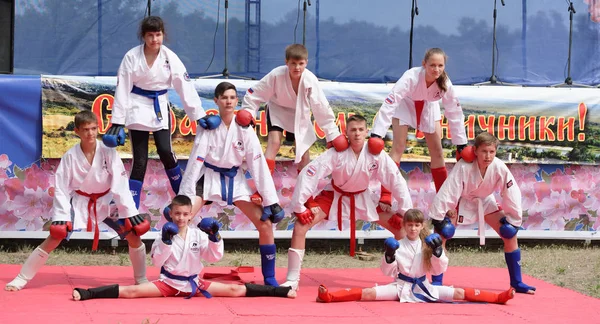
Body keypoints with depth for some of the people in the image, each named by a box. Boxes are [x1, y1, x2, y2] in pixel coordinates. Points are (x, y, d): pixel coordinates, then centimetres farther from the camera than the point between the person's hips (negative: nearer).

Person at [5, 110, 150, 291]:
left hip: (106, 201, 1)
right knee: (53, 240, -6)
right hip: (79, 202, -1)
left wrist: (131, 213, -22)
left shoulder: (108, 152, -19)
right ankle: (21, 279, 5)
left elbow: (120, 185, -19)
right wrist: (60, 217, -17)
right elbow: (61, 189, -11)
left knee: (134, 236, -9)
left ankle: (141, 280, 11)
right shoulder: (70, 156, -17)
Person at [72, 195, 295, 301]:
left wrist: (214, 238, -18)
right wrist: (166, 242, -24)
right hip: (168, 283, -1)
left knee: (236, 290, -6)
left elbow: (215, 257, -3)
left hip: (193, 283, 2)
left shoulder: (199, 234, 1)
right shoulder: (165, 234, -3)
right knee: (133, 292, -22)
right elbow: (156, 262, -11)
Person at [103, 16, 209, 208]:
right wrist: (117, 122, -11)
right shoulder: (132, 57, -11)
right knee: (140, 160, -3)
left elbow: (185, 87, -6)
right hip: (138, 108, -1)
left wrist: (199, 115, -8)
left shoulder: (170, 57, -7)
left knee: (165, 151, -14)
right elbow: (122, 90, -9)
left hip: (160, 108, 1)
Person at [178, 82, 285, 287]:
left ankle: (269, 279, 8)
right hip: (209, 178, -2)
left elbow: (258, 164, -10)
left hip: (235, 179, 2)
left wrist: (271, 200, -10)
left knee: (265, 224, -6)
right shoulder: (209, 127, -16)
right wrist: (183, 198, -18)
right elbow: (195, 163, -16)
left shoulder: (244, 129, -12)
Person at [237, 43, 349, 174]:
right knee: (274, 142, -19)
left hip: (300, 114, 2)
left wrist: (333, 133, -22)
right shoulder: (276, 75, -32)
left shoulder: (310, 80, -30)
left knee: (304, 147, 5)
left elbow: (321, 108, -24)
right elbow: (256, 94, -20)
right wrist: (248, 111, -31)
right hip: (278, 110, -2)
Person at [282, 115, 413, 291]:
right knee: (300, 226, -21)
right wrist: (299, 207, -27)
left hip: (361, 197, 2)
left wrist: (405, 211, -14)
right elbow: (308, 174, -27)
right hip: (335, 195, -2)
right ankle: (292, 280, -11)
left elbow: (396, 181, -15)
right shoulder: (337, 152, -27)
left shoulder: (376, 154, -23)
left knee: (401, 228, -8)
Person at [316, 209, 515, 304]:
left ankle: (498, 297, -18)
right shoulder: (398, 246, 1)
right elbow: (387, 272, -1)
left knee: (459, 293, -11)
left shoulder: (428, 245, 4)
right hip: (401, 286, -1)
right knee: (368, 293, -24)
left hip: (423, 287, 1)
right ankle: (329, 296, -39)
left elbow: (440, 270, 0)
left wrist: (438, 252, -15)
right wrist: (389, 256, -19)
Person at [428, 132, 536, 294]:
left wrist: (513, 220, -14)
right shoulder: (464, 166, -35)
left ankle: (516, 282, 9)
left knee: (510, 234, -4)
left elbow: (512, 194, -18)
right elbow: (448, 192, -33)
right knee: (443, 232, -23)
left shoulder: (499, 168, -27)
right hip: (461, 201, -3)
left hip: (485, 202, 3)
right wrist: (438, 218, -33)